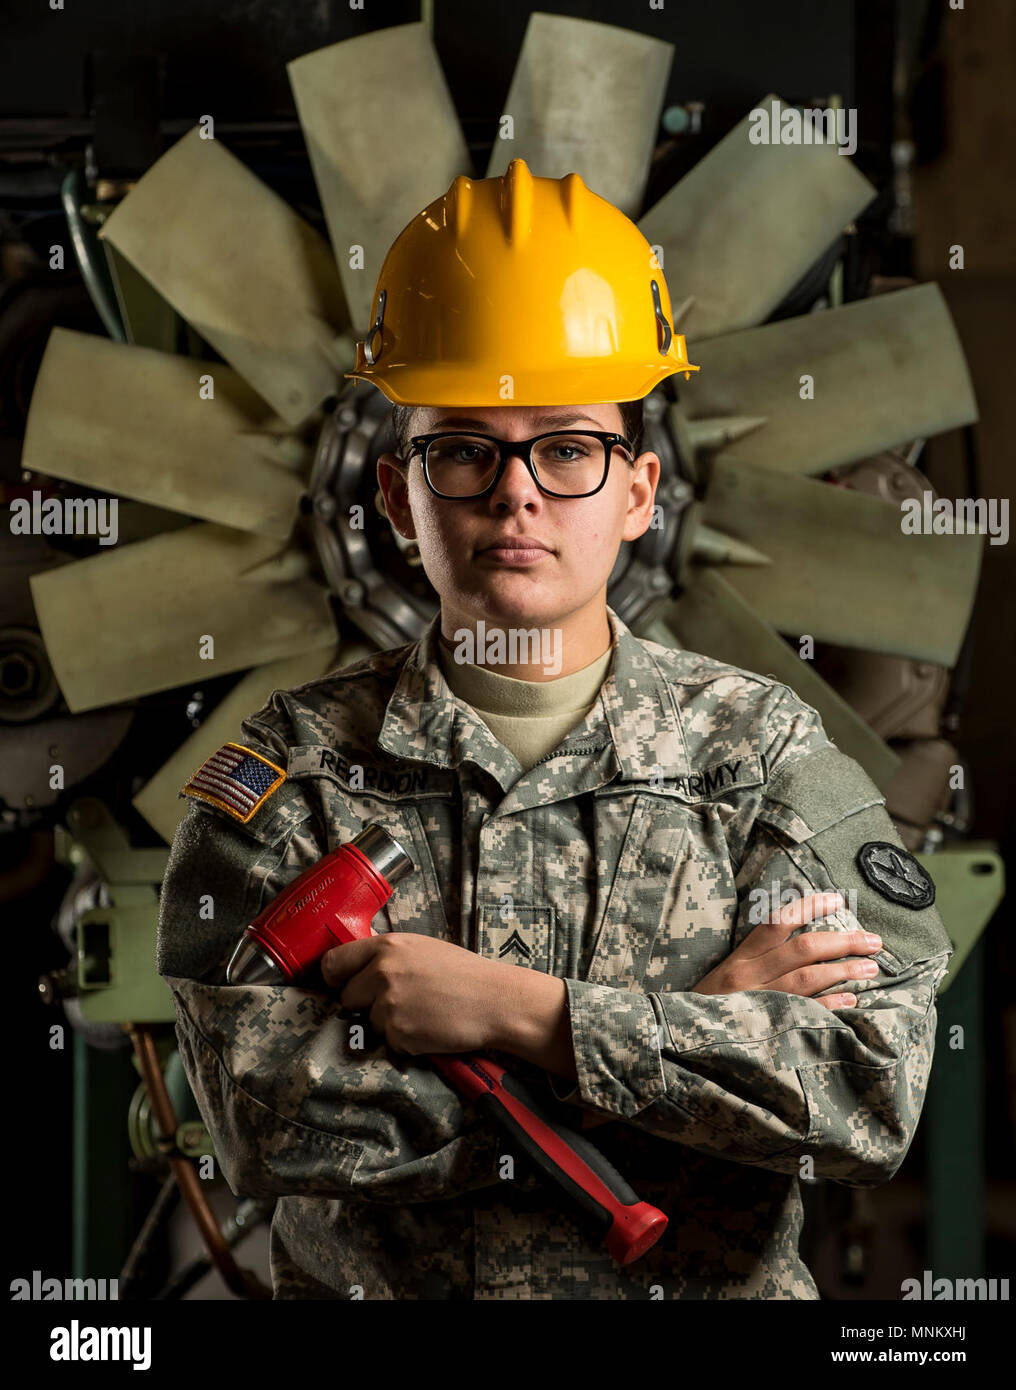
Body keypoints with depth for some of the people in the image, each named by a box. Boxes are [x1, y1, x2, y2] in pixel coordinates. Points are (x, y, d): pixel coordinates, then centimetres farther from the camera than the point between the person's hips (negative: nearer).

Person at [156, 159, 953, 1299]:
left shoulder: (764, 751, 3)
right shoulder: (289, 768, 2)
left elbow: (874, 1093, -8)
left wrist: (511, 1011, -15)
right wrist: (701, 1014, -12)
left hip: (709, 1289, -1)